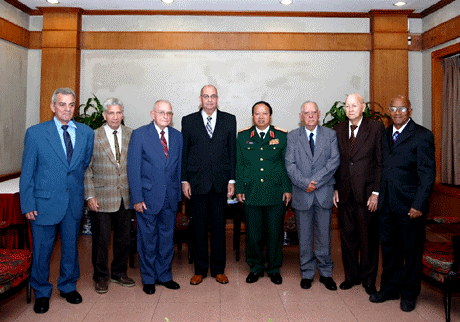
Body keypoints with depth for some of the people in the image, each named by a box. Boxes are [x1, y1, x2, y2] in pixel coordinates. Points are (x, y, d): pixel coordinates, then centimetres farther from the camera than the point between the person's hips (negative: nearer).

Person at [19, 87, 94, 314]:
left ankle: (68, 287, 35)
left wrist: (83, 192, 11)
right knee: (41, 250, 8)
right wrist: (28, 205, -6)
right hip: (44, 202, -2)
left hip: (74, 202, 3)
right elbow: (27, 172, -3)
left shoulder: (86, 132, 4)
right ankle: (41, 293, 29)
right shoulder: (35, 133, -4)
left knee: (71, 247, 15)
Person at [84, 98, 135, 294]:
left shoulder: (131, 135, 4)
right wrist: (90, 196, -8)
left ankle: (119, 273, 32)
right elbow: (87, 169, -3)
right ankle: (101, 277, 25)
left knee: (123, 238, 13)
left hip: (125, 197, 3)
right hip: (101, 198, -3)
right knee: (101, 240, 6)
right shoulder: (93, 137, -3)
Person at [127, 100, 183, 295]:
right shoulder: (139, 134, -5)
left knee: (167, 237, 13)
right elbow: (133, 168, -8)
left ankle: (164, 275, 29)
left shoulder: (177, 136, 8)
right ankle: (148, 278, 24)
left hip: (170, 197, 4)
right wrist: (137, 198, -12)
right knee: (147, 239, 7)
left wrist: (178, 194, 7)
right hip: (148, 197, -4)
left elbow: (179, 167, 11)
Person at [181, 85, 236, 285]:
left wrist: (232, 180, 0)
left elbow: (232, 151, 5)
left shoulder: (229, 120, 6)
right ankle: (200, 270, 21)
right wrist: (184, 180, -1)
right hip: (197, 182, 0)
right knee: (199, 227, 7)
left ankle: (218, 269, 22)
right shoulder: (188, 121, 5)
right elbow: (184, 152, 5)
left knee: (219, 226, 8)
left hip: (220, 182, 1)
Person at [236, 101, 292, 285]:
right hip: (251, 193, 1)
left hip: (276, 194, -1)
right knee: (252, 233, 7)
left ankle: (274, 268, 25)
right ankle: (256, 267, 25)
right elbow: (239, 165, 8)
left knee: (275, 232, 7)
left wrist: (287, 189, -1)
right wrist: (239, 189, 2)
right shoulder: (243, 136, 7)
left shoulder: (282, 136, 5)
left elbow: (287, 164, 4)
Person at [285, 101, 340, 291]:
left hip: (324, 192, 0)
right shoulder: (293, 136, 6)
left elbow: (335, 160, -5)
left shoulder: (330, 134, 6)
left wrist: (317, 180, -14)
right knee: (304, 236, 8)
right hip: (302, 193, 0)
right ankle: (307, 273, 22)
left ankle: (326, 273, 23)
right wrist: (305, 183, -15)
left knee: (324, 235, 8)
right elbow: (290, 164, -3)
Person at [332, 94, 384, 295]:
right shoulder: (338, 129, 8)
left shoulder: (376, 128, -3)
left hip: (366, 193, -3)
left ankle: (368, 280, 23)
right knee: (347, 236, 12)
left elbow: (381, 162, -5)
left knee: (368, 238, 6)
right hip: (345, 193, 4)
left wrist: (376, 192, -10)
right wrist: (335, 188, 5)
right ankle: (351, 276, 28)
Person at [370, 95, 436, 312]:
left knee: (412, 250, 10)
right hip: (386, 204, 5)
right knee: (389, 249, 15)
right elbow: (383, 167, 11)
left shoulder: (422, 136, -7)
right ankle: (390, 288, 32)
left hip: (410, 205, -5)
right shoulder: (385, 134, 12)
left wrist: (419, 204, -16)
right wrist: (379, 195, 4)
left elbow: (428, 173, -10)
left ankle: (409, 294, 27)